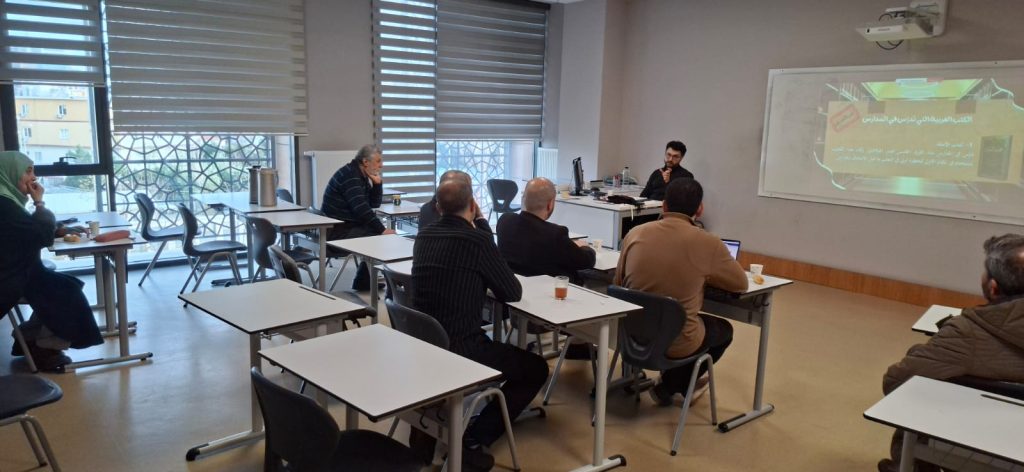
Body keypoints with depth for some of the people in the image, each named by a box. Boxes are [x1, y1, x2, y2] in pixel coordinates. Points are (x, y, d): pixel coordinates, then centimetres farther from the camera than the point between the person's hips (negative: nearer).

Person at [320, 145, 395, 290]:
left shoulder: (362, 176, 12)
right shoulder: (349, 175, -18)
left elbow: (374, 204, 14)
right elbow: (362, 208, -25)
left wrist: (377, 182, -1)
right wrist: (382, 230, -23)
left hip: (350, 224, 10)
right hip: (337, 229, -10)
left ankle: (363, 282, 10)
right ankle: (363, 283, -3)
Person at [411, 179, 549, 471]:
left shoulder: (423, 236, 7)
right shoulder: (478, 239, -14)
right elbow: (513, 292, -4)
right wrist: (491, 284, 15)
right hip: (458, 348, -7)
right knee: (536, 369, 11)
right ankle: (473, 440, 2)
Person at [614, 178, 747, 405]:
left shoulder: (635, 233, -6)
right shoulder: (708, 243, -15)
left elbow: (618, 283, 6)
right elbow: (741, 283, 1)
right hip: (676, 342, -4)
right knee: (724, 330, 28)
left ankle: (670, 382, 34)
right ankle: (670, 386, 24)